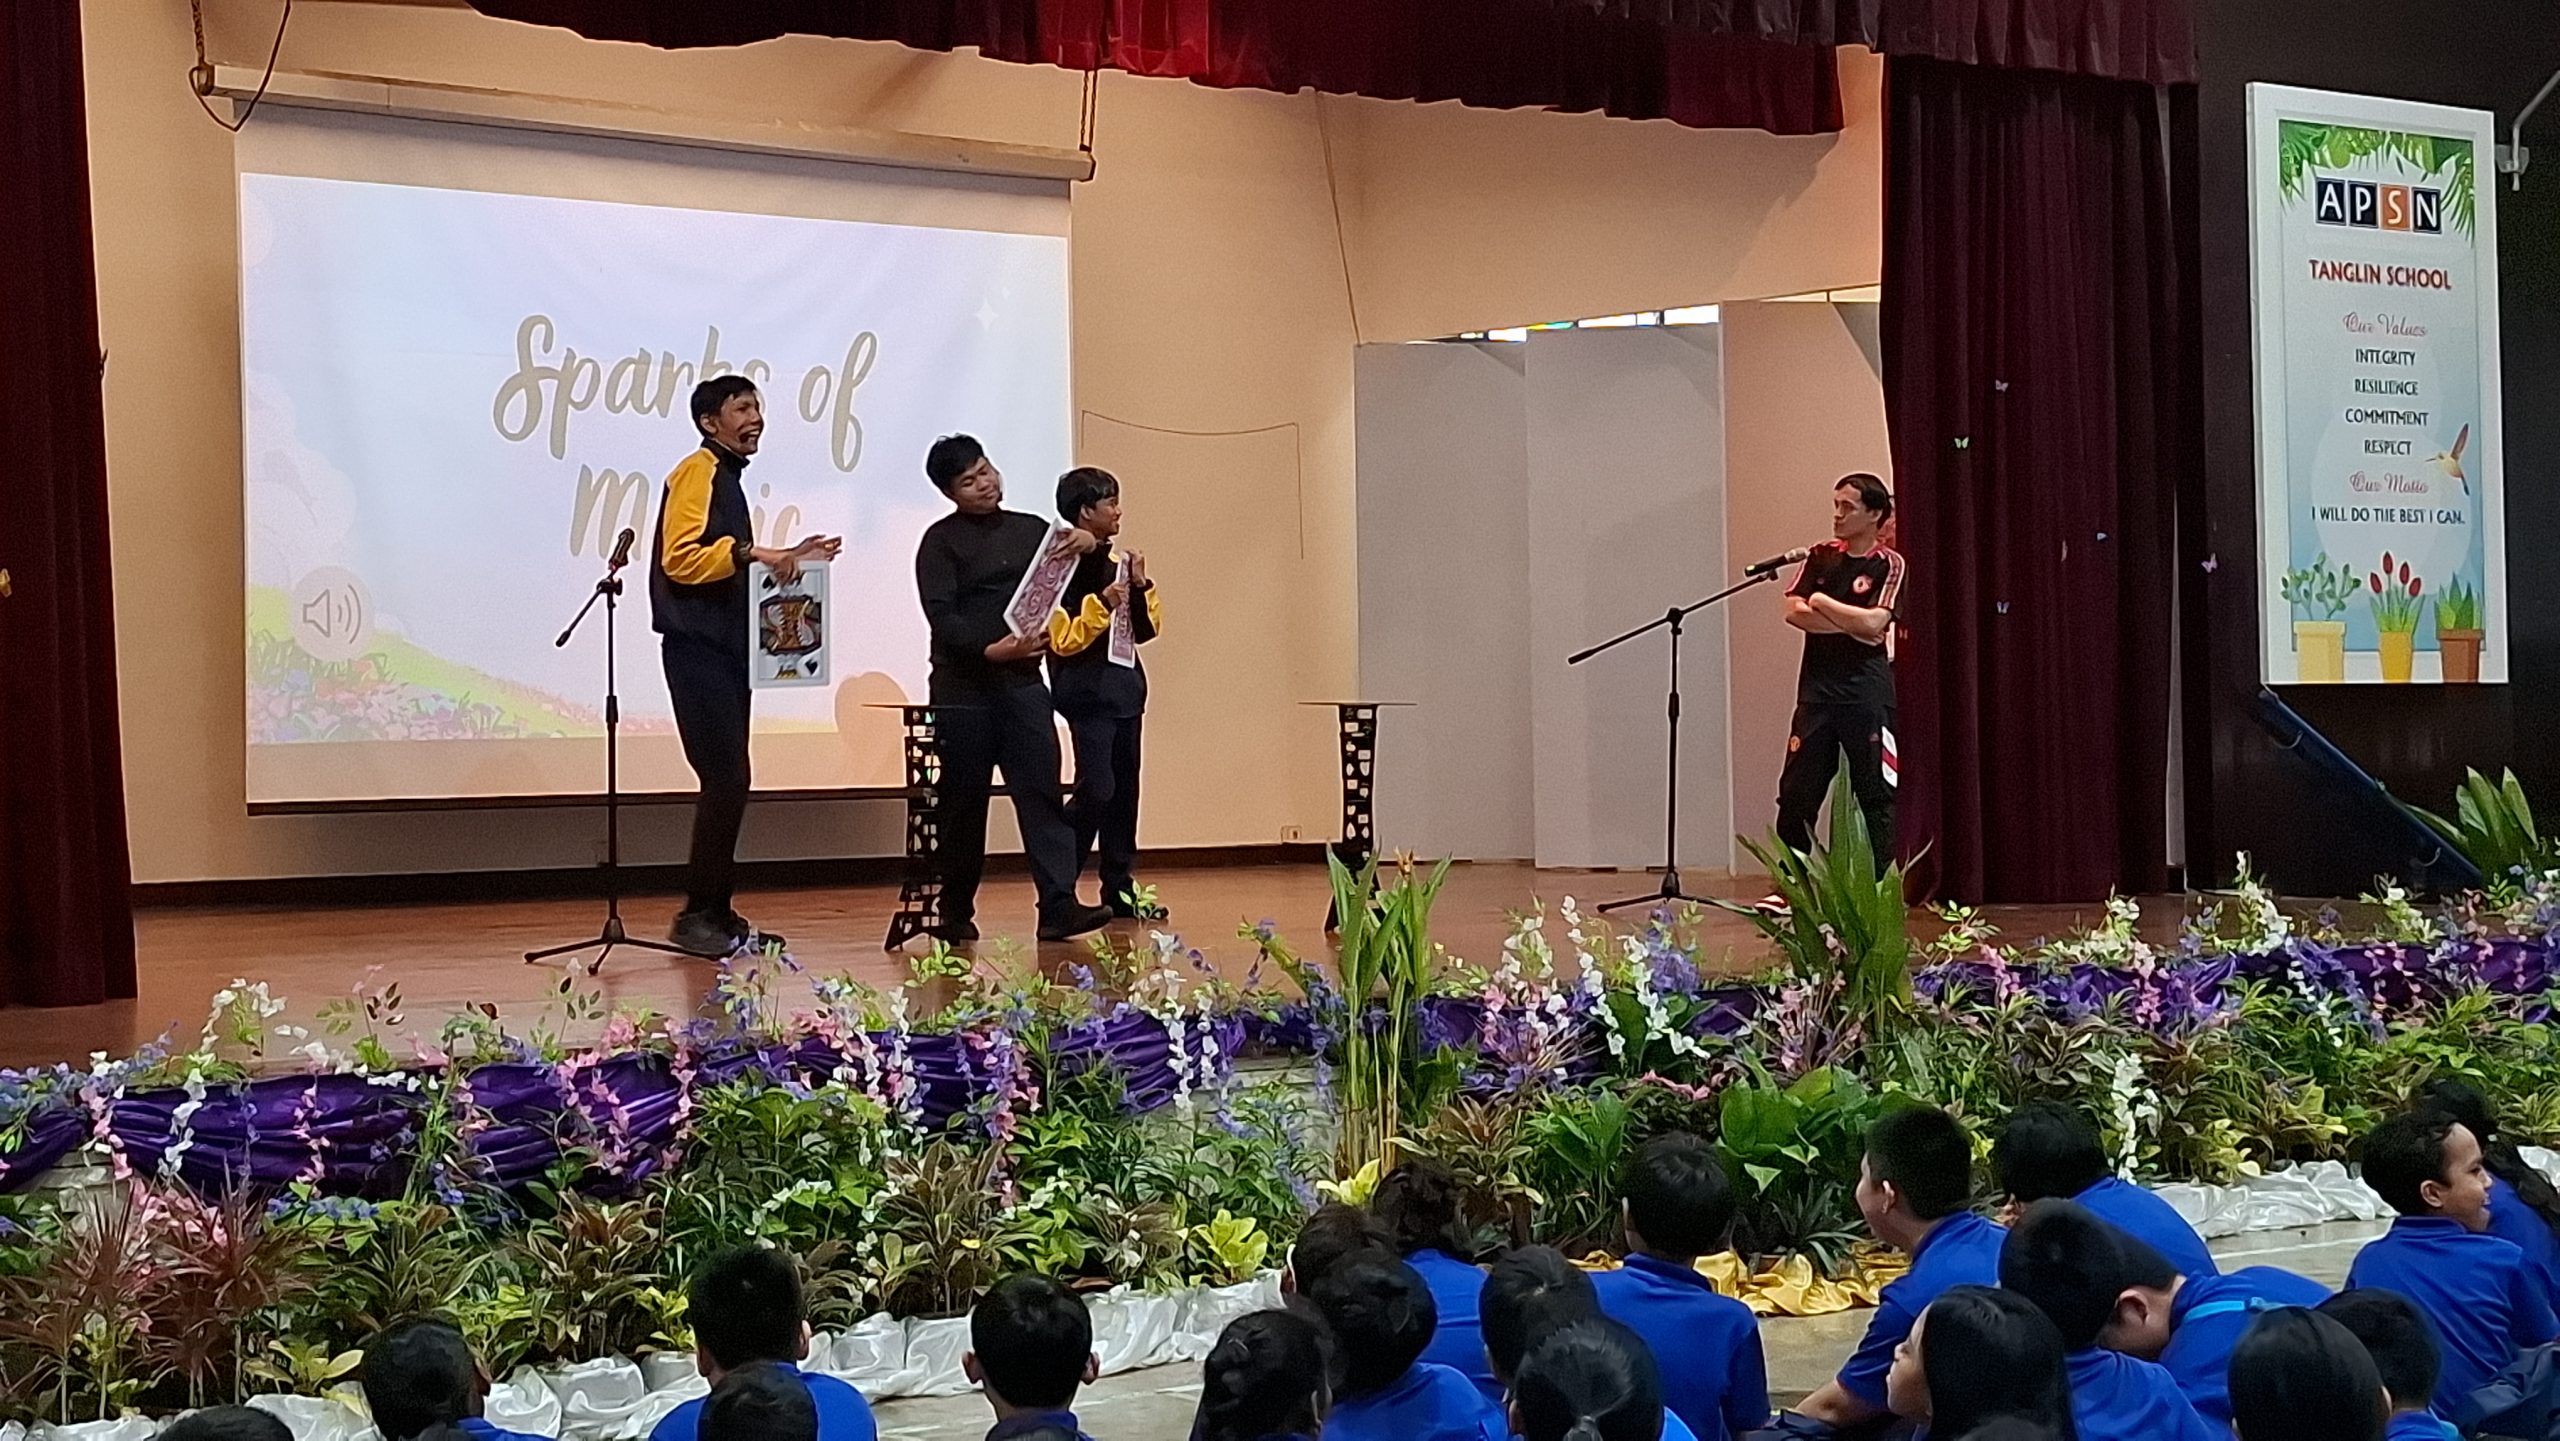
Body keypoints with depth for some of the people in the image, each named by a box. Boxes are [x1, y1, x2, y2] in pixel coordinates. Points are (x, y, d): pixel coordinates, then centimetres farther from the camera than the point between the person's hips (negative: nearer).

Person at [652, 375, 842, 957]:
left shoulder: (727, 478, 21)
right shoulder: (697, 473, -8)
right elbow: (681, 558, -20)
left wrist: (790, 556, 19)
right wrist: (750, 551, -25)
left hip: (726, 648, 10)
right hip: (697, 648, -10)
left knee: (728, 783, 9)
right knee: (726, 778, -13)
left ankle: (718, 913, 14)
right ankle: (696, 915, -8)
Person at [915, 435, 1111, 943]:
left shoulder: (1031, 530, 14)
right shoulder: (941, 540, 1)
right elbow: (941, 615, -10)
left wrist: (1088, 549, -4)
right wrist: (989, 649, -25)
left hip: (1023, 681, 3)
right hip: (962, 686, -3)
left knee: (1042, 790, -7)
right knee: (963, 802, 3)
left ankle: (1058, 905, -13)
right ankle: (954, 912, 15)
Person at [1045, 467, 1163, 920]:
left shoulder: (1116, 561, 13)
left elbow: (1148, 627, 16)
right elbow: (1063, 638, -16)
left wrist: (1141, 586, 1)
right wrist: (1102, 604, -24)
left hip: (1124, 688, 8)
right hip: (1086, 692, -8)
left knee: (1124, 790, 10)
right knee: (1096, 789, -15)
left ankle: (1120, 889, 16)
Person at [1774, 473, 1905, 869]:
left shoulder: (1889, 565, -2)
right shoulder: (1821, 556, 11)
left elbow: (1872, 622, -16)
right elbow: (1794, 612, -2)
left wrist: (1821, 602, -4)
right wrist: (1850, 625, -11)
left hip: (1866, 692, -4)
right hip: (1817, 687, 4)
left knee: (1876, 796, 0)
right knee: (1796, 793, 5)